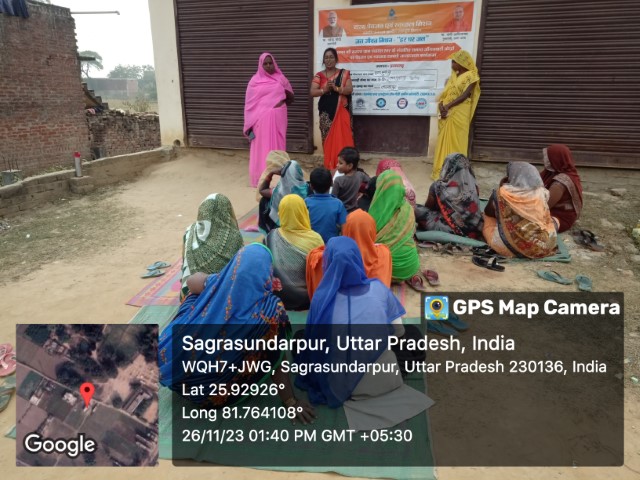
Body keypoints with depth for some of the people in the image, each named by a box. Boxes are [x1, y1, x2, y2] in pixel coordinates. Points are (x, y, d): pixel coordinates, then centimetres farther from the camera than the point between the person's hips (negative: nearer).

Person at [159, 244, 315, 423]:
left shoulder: (215, 284, -13)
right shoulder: (270, 310, -23)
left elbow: (192, 280, 11)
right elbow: (276, 361, -14)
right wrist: (291, 402, -2)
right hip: (218, 391, -3)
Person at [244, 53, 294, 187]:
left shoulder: (281, 79, 10)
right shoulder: (255, 80, 4)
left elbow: (291, 98, 15)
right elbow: (250, 103, 3)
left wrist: (287, 93, -7)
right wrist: (250, 123, -2)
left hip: (277, 118, 2)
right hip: (261, 119, -1)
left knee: (277, 145, 4)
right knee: (262, 147, 0)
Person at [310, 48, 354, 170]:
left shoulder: (344, 73, 4)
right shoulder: (319, 75, 6)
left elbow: (350, 89, -7)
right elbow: (312, 92, -4)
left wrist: (336, 88, -22)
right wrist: (324, 90, -21)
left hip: (341, 111, -1)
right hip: (326, 112, 1)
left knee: (342, 137, -4)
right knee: (328, 138, 3)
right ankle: (329, 165, 11)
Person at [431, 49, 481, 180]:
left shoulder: (471, 76, -6)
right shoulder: (453, 76, 15)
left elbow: (465, 95, -14)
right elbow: (445, 93, 8)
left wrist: (447, 106, -19)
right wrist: (441, 105, -11)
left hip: (459, 114, -7)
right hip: (447, 113, 7)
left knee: (456, 142, -3)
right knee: (444, 141, 8)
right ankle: (443, 169, 16)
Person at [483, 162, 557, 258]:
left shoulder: (503, 193, -8)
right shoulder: (541, 192, -1)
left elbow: (488, 213, 10)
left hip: (512, 247, -2)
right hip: (544, 246, 3)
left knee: (488, 219, 23)